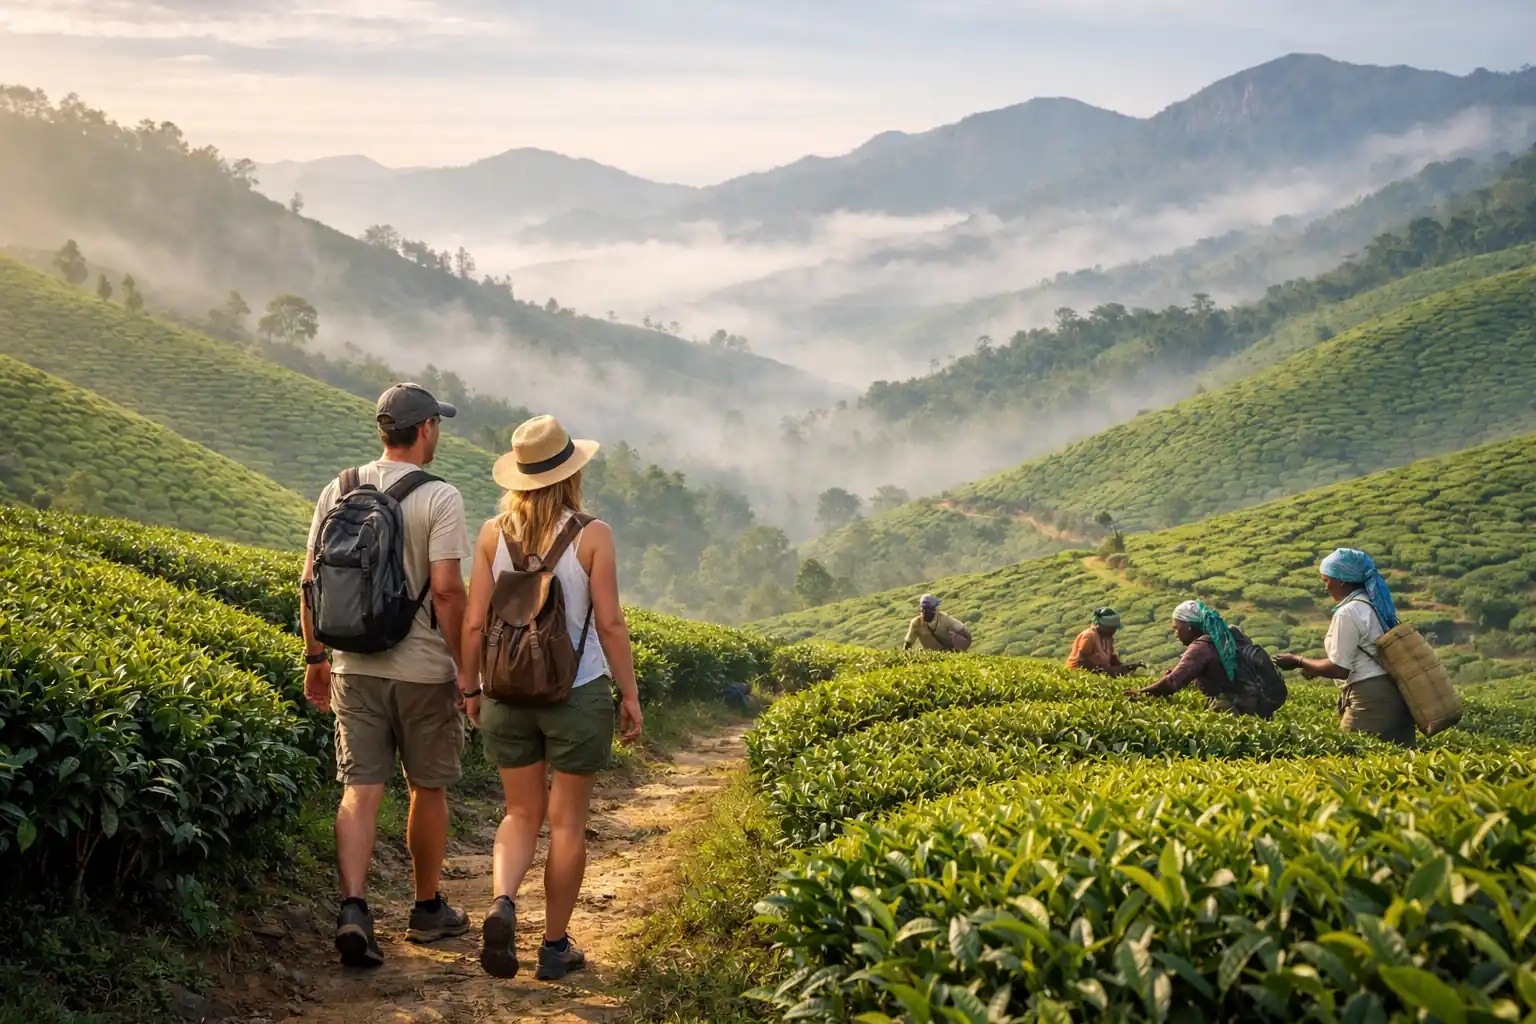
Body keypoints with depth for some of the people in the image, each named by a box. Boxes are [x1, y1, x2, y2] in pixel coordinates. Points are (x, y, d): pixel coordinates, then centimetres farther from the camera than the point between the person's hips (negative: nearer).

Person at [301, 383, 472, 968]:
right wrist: (465, 669, -9)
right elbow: (446, 590, -17)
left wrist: (315, 658, 15)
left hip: (355, 667, 3)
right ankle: (427, 910, 25)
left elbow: (311, 580, 5)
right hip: (423, 669, -3)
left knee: (360, 790, 2)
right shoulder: (439, 498, -11)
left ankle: (353, 907, -14)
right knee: (428, 789, 12)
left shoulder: (339, 491, 4)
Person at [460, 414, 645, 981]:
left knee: (522, 815, 16)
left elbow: (475, 622, -1)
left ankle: (502, 902, -10)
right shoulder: (592, 535, -10)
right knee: (567, 823, 9)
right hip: (578, 694, -3)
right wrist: (630, 694, 0)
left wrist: (469, 686, 12)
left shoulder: (494, 533, -2)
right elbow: (610, 623, -9)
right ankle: (555, 946, 16)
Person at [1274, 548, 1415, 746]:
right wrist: (1316, 667, 21)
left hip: (1371, 699, -9)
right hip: (1395, 692, 9)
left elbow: (1339, 669, -13)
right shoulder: (1377, 604, 15)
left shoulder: (1348, 613, -13)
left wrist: (1298, 661, -2)